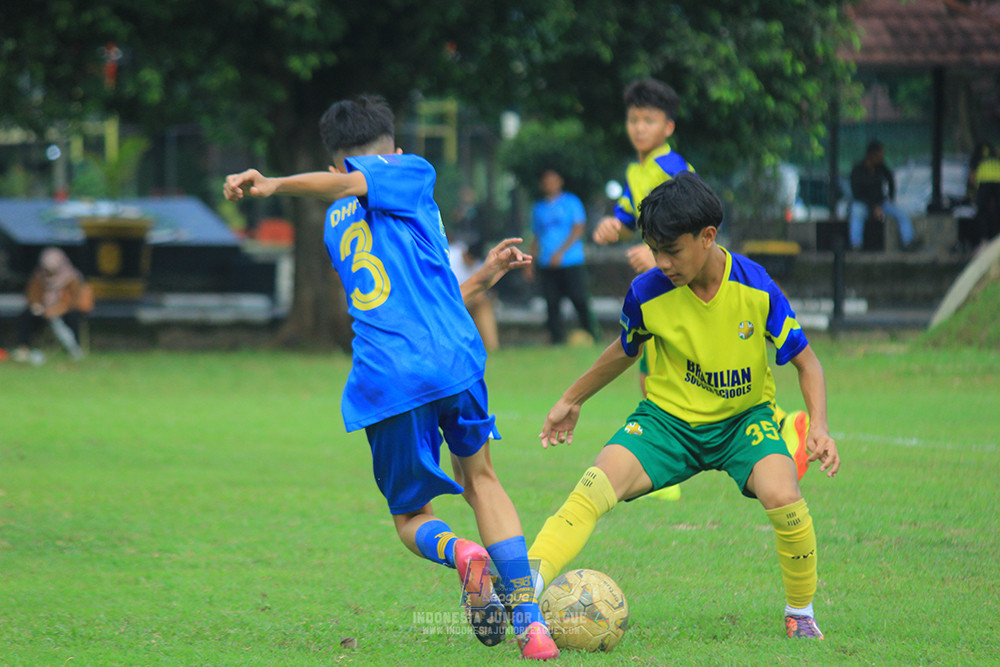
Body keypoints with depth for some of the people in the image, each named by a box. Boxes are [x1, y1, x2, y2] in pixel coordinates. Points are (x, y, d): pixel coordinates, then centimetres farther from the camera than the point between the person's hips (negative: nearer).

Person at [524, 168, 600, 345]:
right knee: (552, 305, -3)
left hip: (571, 263, -4)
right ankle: (557, 339, 0)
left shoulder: (571, 202, 5)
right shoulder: (539, 208, 17)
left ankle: (593, 336, -4)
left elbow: (579, 229, -4)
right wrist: (530, 263, 14)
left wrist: (560, 252, -13)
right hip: (547, 266, 4)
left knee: (580, 301, -10)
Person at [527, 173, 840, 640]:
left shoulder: (755, 287, -17)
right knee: (595, 487, -25)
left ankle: (801, 614, -4)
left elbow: (805, 361, -6)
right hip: (669, 419, 1)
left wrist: (818, 426, -22)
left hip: (744, 417, -1)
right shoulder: (648, 293, -13)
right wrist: (571, 400, 19)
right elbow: (624, 352, 10)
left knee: (783, 499, -29)